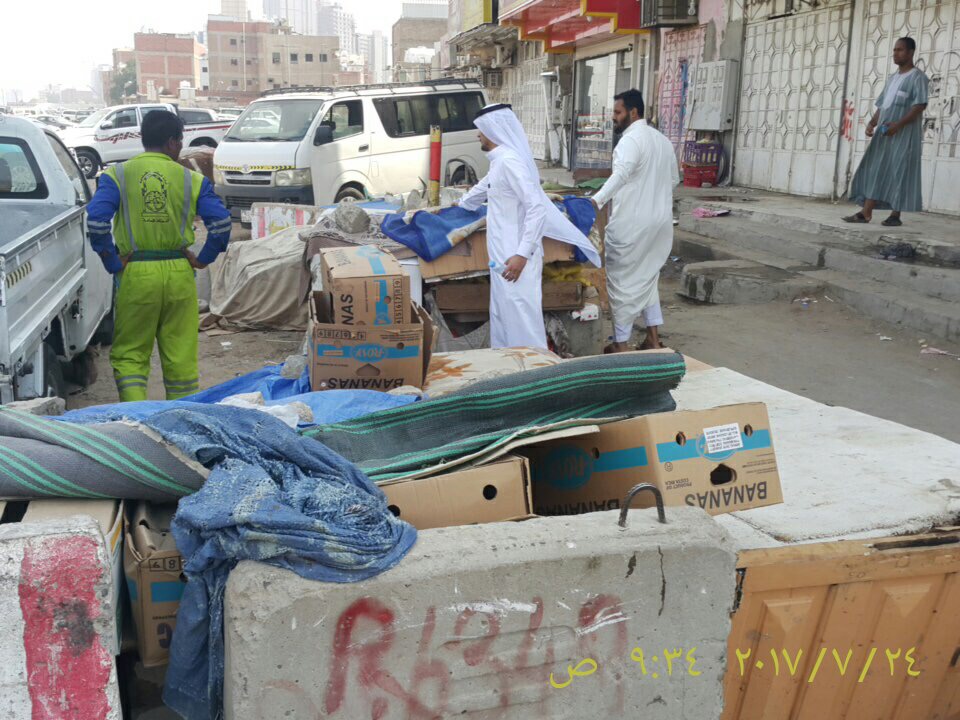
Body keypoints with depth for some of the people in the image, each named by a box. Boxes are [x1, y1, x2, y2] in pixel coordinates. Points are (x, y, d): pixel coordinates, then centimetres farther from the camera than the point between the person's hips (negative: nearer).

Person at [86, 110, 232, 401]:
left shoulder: (117, 175, 1)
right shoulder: (191, 179, 2)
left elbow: (96, 220, -12)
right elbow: (221, 221, -7)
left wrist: (113, 263, -3)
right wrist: (203, 259, 4)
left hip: (136, 273, 0)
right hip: (179, 274, 1)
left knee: (129, 354, 11)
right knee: (181, 355, 11)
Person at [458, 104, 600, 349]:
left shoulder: (509, 161, -17)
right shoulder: (500, 161, 14)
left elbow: (537, 207, -25)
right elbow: (482, 189, 36)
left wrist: (522, 254, -28)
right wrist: (459, 206, 52)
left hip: (516, 256, -10)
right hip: (505, 253, 10)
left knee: (520, 314, -5)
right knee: (503, 313, 17)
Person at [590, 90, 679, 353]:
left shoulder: (630, 141, -15)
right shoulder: (662, 139, 13)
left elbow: (620, 174, -35)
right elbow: (674, 178, 23)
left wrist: (597, 200, -46)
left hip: (632, 223, -9)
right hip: (660, 221, 9)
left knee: (623, 281, 1)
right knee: (647, 277, 20)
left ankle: (620, 344, 6)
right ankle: (653, 338, 19)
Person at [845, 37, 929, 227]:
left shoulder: (917, 77, -3)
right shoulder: (892, 78, 21)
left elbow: (920, 105, -14)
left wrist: (899, 124, -24)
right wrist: (872, 123, 0)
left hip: (904, 134, -7)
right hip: (884, 133, 7)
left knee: (899, 173, -6)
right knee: (874, 170, 0)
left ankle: (896, 215, -2)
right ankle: (866, 213, -3)